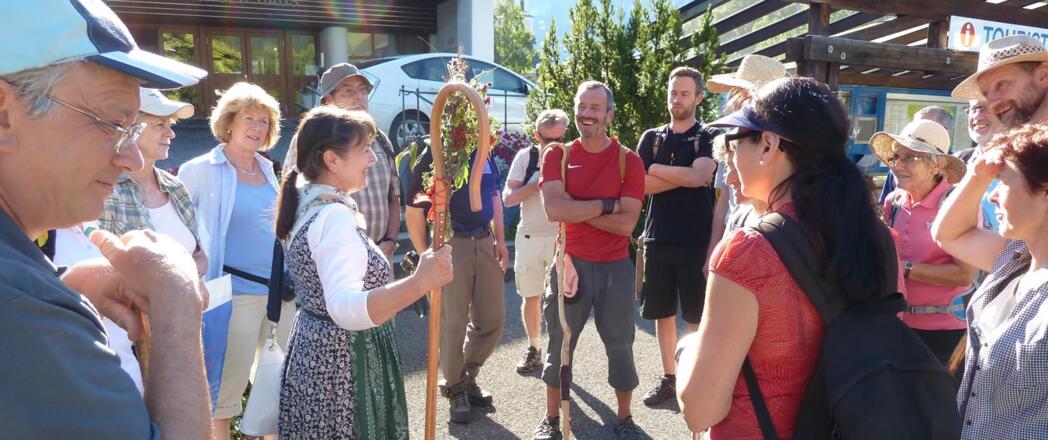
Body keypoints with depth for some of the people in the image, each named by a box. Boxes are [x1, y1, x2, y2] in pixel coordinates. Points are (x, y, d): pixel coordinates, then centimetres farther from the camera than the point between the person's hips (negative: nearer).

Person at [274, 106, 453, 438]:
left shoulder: (306, 203, 5)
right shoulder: (335, 216, -26)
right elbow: (346, 309, -42)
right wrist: (419, 283, -55)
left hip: (314, 356, 10)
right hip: (343, 367, -10)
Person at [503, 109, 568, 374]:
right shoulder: (525, 157, -1)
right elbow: (508, 198, -5)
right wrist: (539, 181, -15)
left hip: (563, 237, -2)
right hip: (530, 237, 2)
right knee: (531, 297, 11)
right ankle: (533, 349, 28)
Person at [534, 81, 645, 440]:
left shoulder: (629, 161, -5)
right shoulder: (557, 156, -2)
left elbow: (626, 223, -15)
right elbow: (554, 210, -18)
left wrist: (575, 208, -17)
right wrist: (607, 204, -17)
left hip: (615, 266, 0)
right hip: (571, 261, 1)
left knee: (620, 344, 11)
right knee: (559, 342, 11)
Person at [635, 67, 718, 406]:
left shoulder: (708, 137, 0)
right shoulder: (651, 138, 9)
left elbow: (699, 177, -18)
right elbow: (640, 185, -3)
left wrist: (656, 168, -8)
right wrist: (684, 177, -11)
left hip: (696, 242, -3)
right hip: (658, 239, 4)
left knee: (697, 317, 3)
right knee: (663, 313, 11)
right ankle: (669, 378, 24)